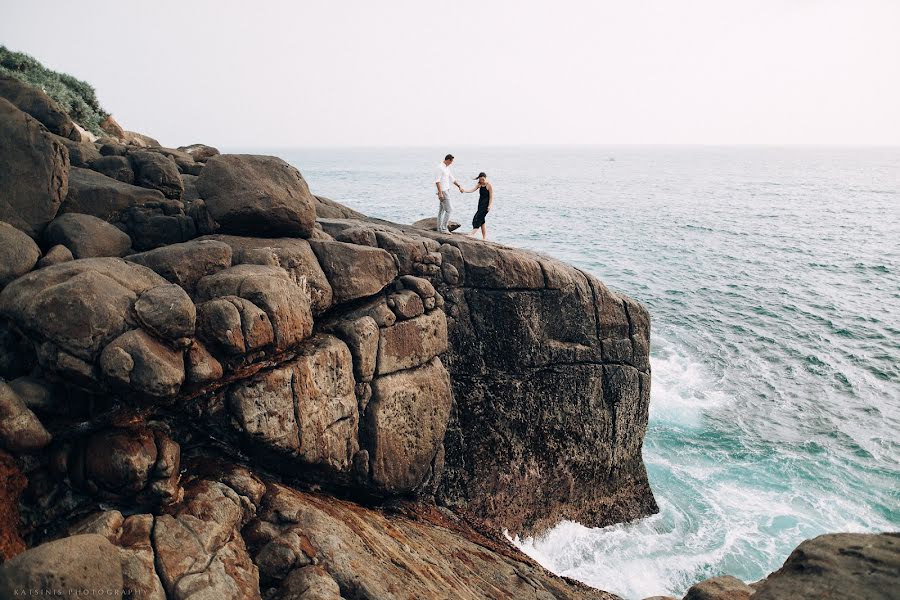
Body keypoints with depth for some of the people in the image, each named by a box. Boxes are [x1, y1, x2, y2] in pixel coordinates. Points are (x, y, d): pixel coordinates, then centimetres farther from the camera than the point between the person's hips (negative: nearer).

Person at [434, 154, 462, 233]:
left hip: (446, 191, 10)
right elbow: (437, 181, -19)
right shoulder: (440, 167, -14)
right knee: (449, 209, -11)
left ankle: (440, 228, 16)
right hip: (443, 191, -10)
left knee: (441, 210, 11)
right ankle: (444, 228, -9)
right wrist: (440, 193, -24)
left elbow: (452, 179, 23)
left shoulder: (447, 168, 14)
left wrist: (459, 186, 18)